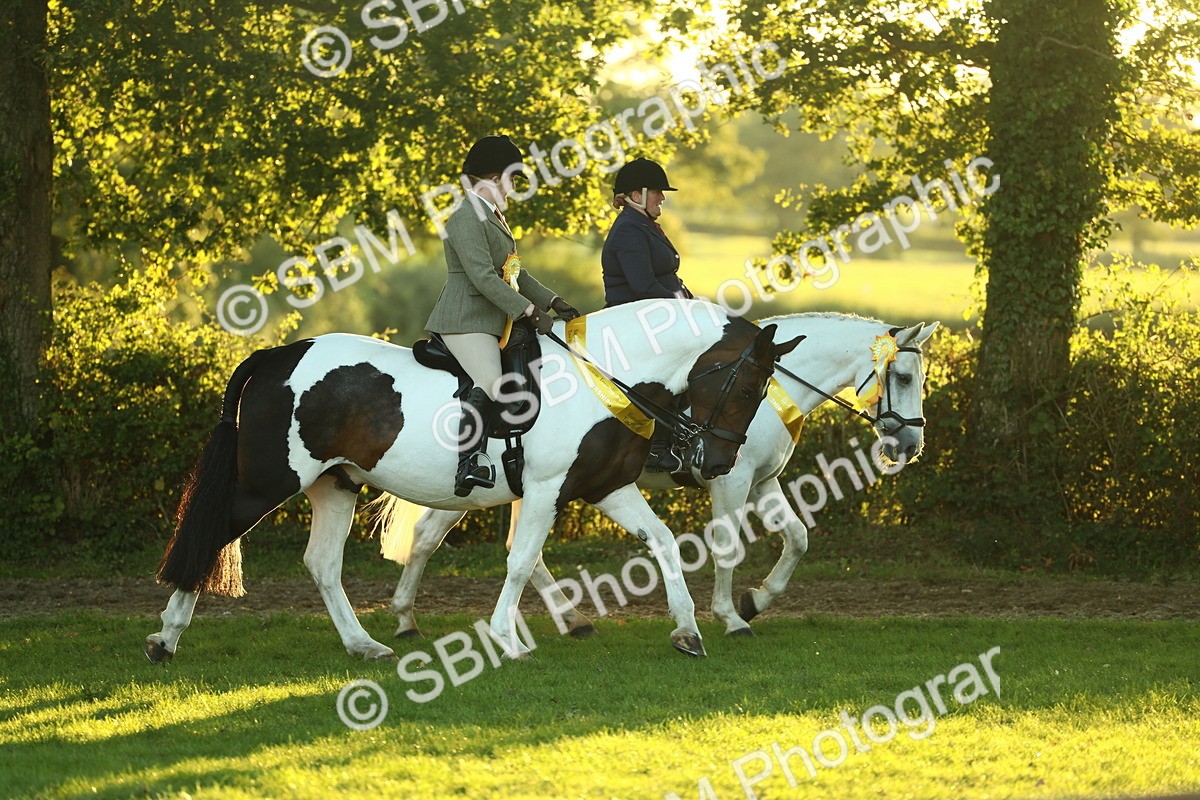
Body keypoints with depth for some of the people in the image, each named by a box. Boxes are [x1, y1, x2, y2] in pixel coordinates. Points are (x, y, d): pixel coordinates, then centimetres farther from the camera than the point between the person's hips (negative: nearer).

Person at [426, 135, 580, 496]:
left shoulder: (493, 216, 20)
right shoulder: (467, 218, -13)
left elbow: (514, 272, 25)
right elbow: (483, 278, -21)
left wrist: (552, 301, 14)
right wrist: (530, 310, -22)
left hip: (493, 320, 11)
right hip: (466, 321, -11)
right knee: (490, 382, -28)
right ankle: (468, 463, -35)